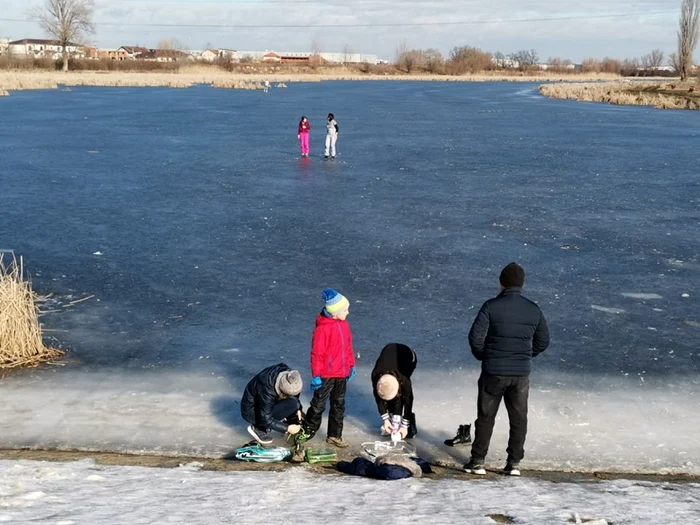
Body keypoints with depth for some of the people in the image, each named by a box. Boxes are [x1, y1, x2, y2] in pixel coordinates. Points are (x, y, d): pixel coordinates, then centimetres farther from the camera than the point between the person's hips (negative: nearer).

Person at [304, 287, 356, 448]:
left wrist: (351, 365, 15)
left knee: (339, 405, 15)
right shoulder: (322, 328, -20)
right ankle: (307, 432, 21)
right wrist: (316, 375, -16)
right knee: (318, 405, 5)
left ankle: (334, 436, 26)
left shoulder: (343, 324, 3)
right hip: (326, 375, -7)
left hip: (342, 374, 7)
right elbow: (317, 353, -17)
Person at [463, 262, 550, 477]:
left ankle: (478, 462, 13)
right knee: (518, 419, 13)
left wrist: (483, 356, 4)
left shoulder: (491, 306, -12)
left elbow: (475, 337, -15)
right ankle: (514, 463, 17)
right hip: (521, 374, 2)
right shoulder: (533, 310, 0)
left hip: (493, 372, -2)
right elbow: (543, 342, 7)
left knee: (485, 418, 9)